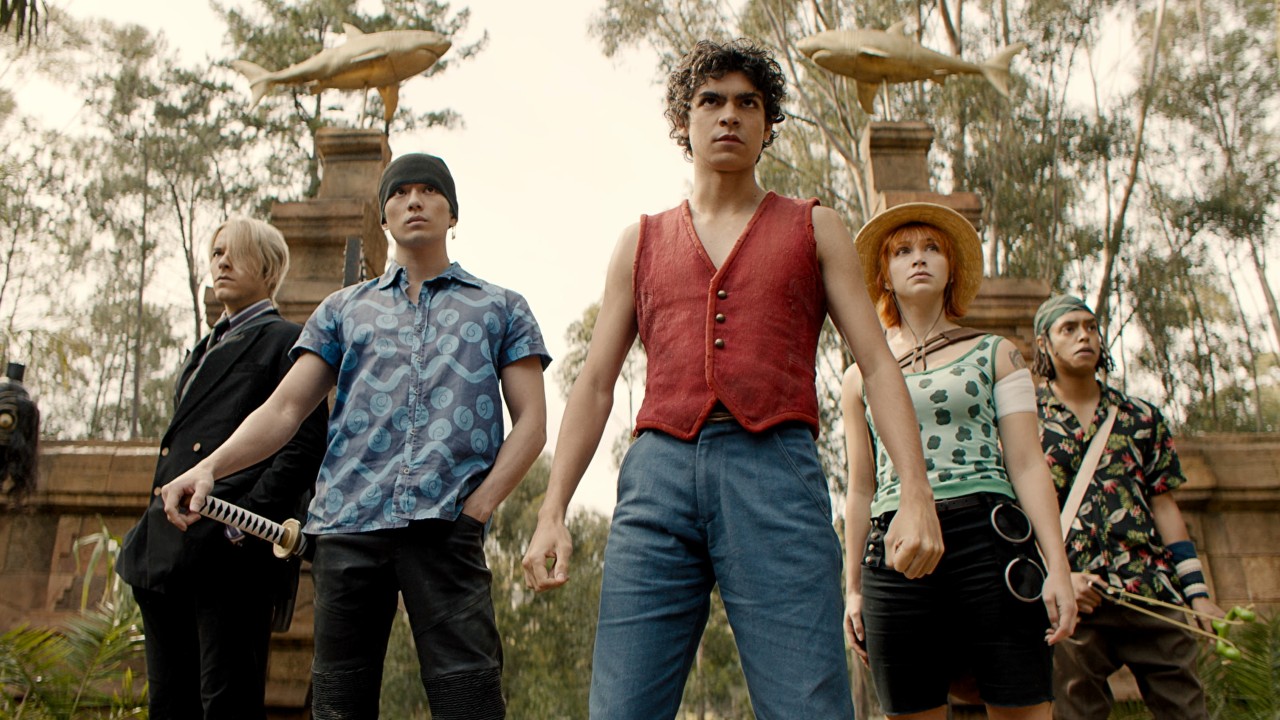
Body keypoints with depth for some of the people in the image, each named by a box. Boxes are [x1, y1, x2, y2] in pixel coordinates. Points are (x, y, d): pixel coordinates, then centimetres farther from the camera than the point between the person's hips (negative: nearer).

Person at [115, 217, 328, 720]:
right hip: (167, 554, 8)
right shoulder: (205, 349, 28)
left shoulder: (287, 340, 2)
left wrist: (248, 519, -18)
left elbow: (304, 443, -9)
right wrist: (151, 535, 17)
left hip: (231, 551, -8)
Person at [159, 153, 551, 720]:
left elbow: (530, 423, 8)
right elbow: (284, 408, 12)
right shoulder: (344, 310, 22)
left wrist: (478, 506, -6)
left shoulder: (501, 309, 16)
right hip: (347, 524, 3)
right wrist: (210, 467, -5)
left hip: (446, 525, -2)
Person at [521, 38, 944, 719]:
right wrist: (551, 514, 5)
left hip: (776, 469, -1)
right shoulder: (641, 242, 21)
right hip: (659, 470, 2)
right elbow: (595, 384, 16)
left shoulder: (813, 228, 17)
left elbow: (879, 364, 9)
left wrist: (916, 495, -6)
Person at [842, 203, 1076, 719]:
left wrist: (1059, 569, -4)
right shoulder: (861, 377, 17)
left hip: (990, 540, -1)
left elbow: (1028, 465, 6)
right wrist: (853, 589, 13)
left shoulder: (995, 354, 14)